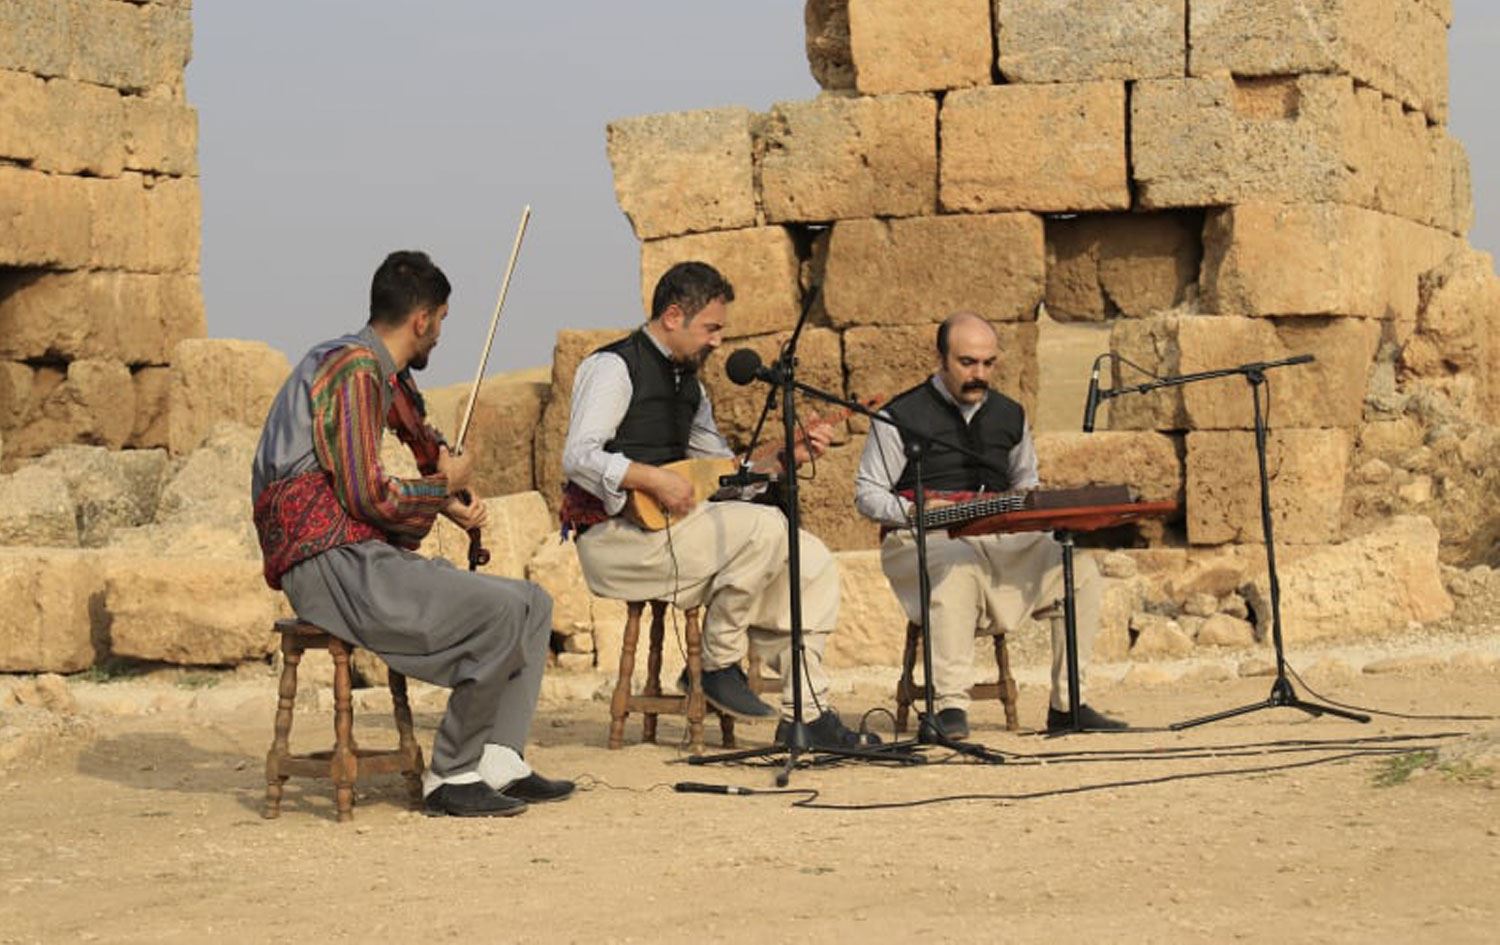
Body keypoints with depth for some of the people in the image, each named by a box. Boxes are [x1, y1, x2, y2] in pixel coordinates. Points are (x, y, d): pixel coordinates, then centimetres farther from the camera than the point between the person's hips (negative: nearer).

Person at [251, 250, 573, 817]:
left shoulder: (376, 373, 21)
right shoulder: (355, 369, -11)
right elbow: (368, 496, -18)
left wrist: (443, 505, 10)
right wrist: (445, 486, -1)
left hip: (362, 557, 11)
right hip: (330, 564, -11)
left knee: (532, 604, 7)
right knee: (500, 611, -24)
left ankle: (499, 762, -4)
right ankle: (451, 777, -14)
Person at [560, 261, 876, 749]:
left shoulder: (688, 382, 21)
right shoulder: (614, 367, -6)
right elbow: (578, 457, -19)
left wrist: (791, 453, 9)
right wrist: (652, 479, -28)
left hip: (671, 526, 9)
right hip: (616, 534, -9)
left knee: (813, 561, -2)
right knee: (765, 528, -26)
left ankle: (805, 712, -5)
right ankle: (717, 666, -12)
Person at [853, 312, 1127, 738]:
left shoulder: (1009, 415, 17)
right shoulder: (902, 416, 0)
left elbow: (1026, 481, 28)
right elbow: (867, 494, 0)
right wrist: (914, 511, -18)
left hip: (1002, 540, 5)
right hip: (925, 542, -5)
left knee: (1080, 567, -17)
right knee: (960, 567, -40)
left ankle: (1067, 705, -11)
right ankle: (950, 707, -39)